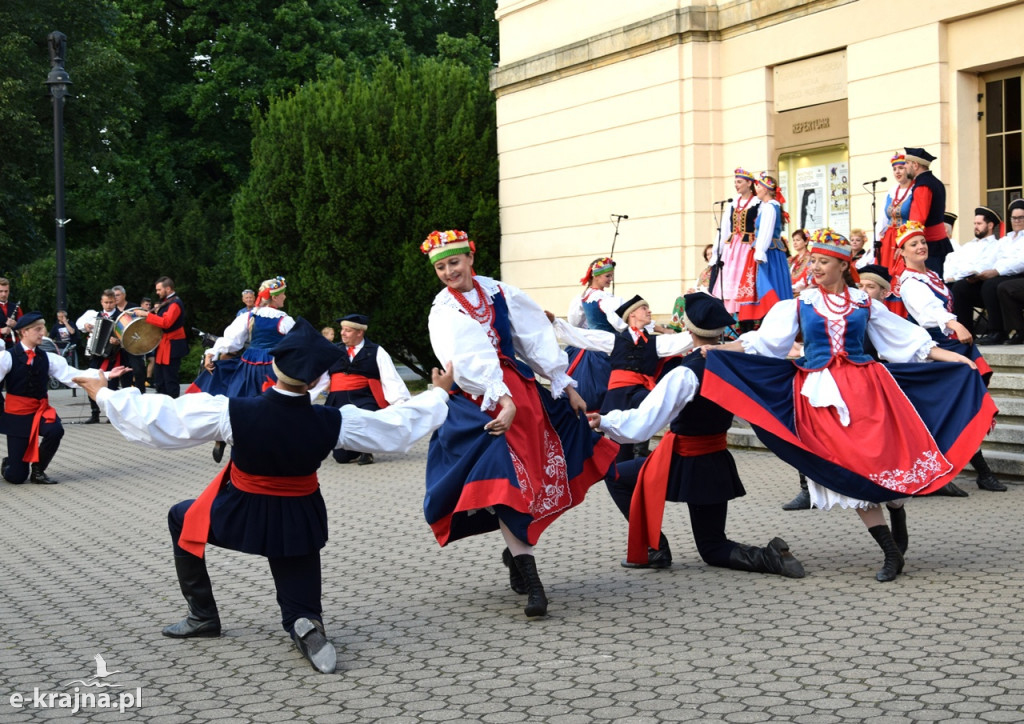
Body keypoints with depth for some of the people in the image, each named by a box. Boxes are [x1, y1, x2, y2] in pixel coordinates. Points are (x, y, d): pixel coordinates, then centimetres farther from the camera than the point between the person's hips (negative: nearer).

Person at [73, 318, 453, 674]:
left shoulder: (232, 412, -25)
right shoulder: (332, 422, -20)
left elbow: (158, 421, -17)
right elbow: (399, 426, -6)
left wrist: (104, 393, -4)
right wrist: (440, 392, 11)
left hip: (240, 514, -1)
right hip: (300, 522, 1)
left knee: (180, 519, 28)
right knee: (300, 610, 16)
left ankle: (202, 616, 27)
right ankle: (307, 626, -21)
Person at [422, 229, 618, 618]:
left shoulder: (499, 293, 9)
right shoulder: (444, 312, -2)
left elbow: (537, 339, 9)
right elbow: (469, 363, -16)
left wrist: (565, 385, 7)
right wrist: (504, 401, -27)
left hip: (522, 392, 5)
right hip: (481, 403, -4)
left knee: (540, 475, 5)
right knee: (507, 479, -15)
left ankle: (517, 549, 27)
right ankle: (531, 582, -14)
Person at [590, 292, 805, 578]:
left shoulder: (686, 374, -22)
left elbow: (641, 424, -26)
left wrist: (604, 421, -16)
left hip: (683, 465, -6)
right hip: (718, 465, 6)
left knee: (615, 477, 16)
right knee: (713, 549, 18)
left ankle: (653, 549, 8)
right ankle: (768, 557, -9)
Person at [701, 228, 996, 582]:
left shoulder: (865, 305, 8)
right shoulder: (798, 306, 8)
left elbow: (906, 340, 11)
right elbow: (762, 341, 3)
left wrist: (955, 358, 7)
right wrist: (718, 349, -9)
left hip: (865, 387, 0)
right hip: (822, 395, 0)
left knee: (888, 457, -11)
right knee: (851, 470, -4)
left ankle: (898, 523, 18)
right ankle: (892, 553, 2)